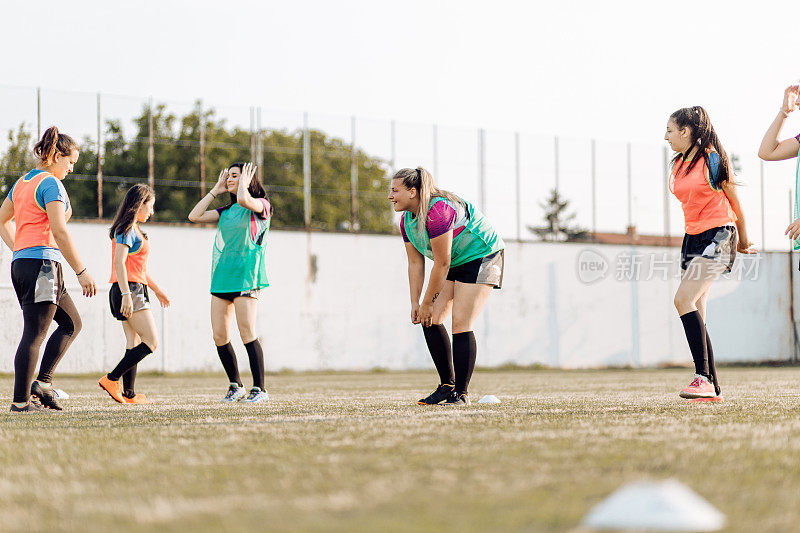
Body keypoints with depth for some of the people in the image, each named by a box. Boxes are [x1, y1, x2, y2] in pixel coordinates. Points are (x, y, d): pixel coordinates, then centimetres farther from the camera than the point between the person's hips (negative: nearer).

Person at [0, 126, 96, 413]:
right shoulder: (51, 184, -10)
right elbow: (59, 231, -18)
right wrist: (81, 271, -16)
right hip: (43, 262, -10)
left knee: (71, 323, 15)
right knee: (35, 333, -7)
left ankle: (42, 382, 7)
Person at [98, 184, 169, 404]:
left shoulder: (134, 230, 20)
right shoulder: (127, 229, -10)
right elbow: (119, 263, -19)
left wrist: (157, 289, 32)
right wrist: (126, 295, -26)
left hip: (135, 290, 10)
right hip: (129, 288, -10)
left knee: (134, 343, 7)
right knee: (151, 342, -11)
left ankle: (129, 394, 4)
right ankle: (111, 379, -13)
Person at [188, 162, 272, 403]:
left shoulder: (261, 206, 0)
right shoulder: (226, 211, 19)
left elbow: (243, 199, -23)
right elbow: (194, 216, 11)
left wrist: (244, 183, -3)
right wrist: (215, 191, 14)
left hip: (245, 278, -7)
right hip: (221, 279, 7)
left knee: (247, 333, -12)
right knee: (219, 336, 2)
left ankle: (260, 389, -6)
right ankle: (235, 386, 14)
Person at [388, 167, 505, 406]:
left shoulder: (437, 212, -30)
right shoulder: (407, 220, -1)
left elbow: (442, 264, -27)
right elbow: (415, 263, 4)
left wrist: (428, 303, -20)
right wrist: (415, 303, -3)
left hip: (481, 258, -9)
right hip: (453, 263, 9)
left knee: (460, 324, -15)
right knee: (430, 321, -1)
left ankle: (461, 394, -7)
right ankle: (447, 385, 9)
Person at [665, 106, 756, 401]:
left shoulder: (713, 160, -10)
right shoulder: (678, 165, 12)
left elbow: (734, 200, -1)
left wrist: (743, 241, 8)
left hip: (718, 236, -8)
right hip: (693, 238, 8)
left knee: (684, 299, -23)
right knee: (695, 314, 3)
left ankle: (703, 377, -25)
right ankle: (712, 388, 7)